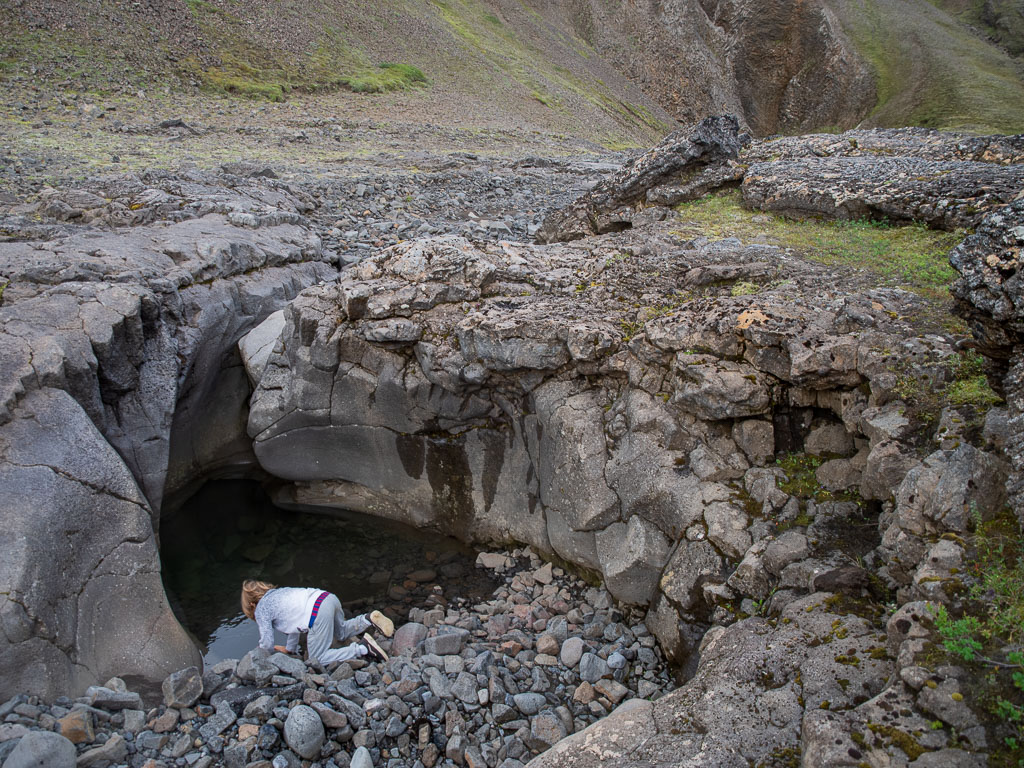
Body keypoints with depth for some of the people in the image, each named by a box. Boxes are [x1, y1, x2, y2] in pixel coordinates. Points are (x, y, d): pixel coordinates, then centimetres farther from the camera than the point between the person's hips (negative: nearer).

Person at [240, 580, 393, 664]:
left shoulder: (261, 609, 11)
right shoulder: (278, 592, 32)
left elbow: (267, 643, 9)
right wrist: (290, 648, 46)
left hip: (319, 614, -9)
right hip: (329, 598, 9)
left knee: (318, 658, 7)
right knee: (341, 633, 35)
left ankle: (363, 648, -11)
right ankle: (369, 619, 9)